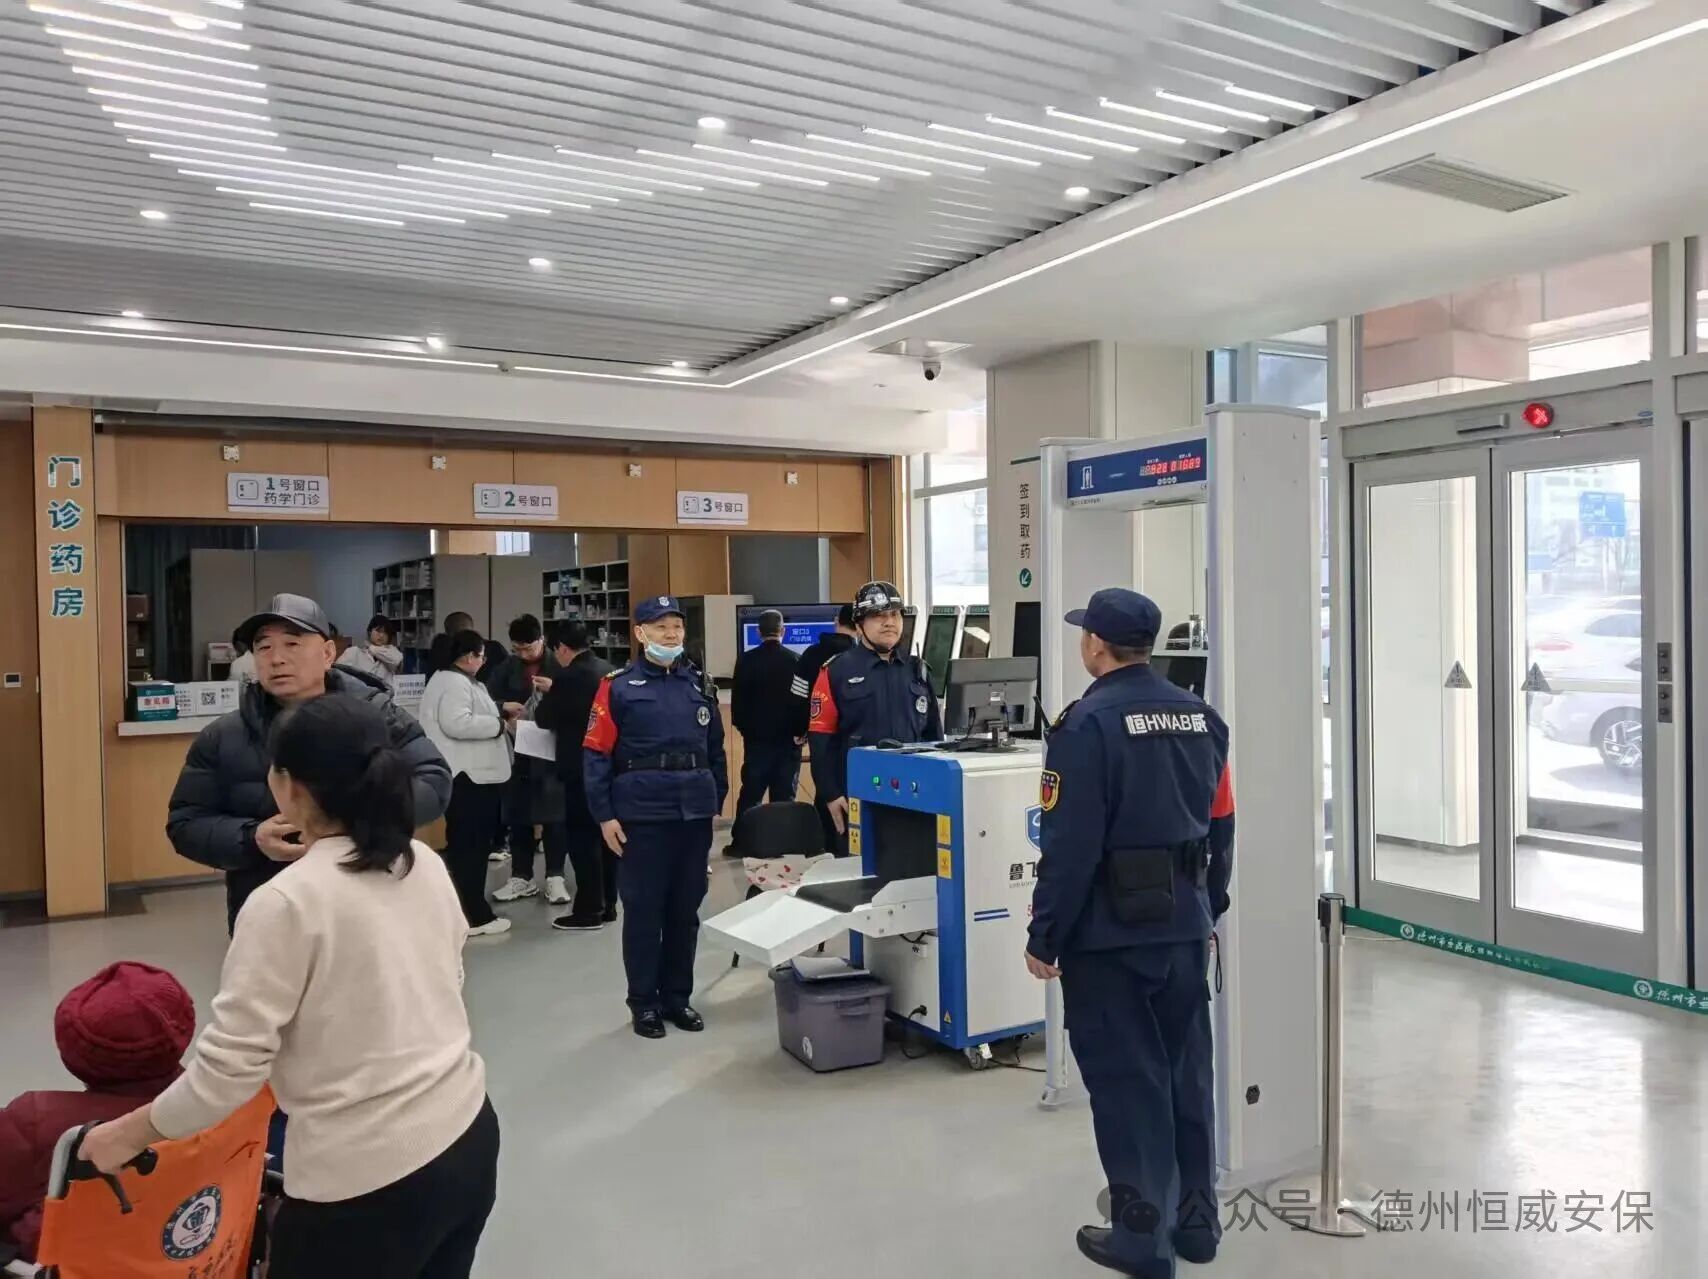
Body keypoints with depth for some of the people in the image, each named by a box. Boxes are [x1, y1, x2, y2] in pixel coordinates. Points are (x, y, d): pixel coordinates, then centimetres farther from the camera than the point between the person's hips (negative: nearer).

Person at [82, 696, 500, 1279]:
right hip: (470, 1137, 6)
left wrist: (130, 1133, 2)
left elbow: (229, 1064, -14)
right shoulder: (428, 865, 1)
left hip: (368, 1180, -6)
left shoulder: (285, 903, -17)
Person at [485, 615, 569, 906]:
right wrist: (504, 707, -15)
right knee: (518, 815, 10)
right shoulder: (506, 668, 5)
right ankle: (521, 877, 20)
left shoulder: (559, 666, -3)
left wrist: (554, 690, -22)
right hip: (517, 750, 3)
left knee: (554, 815, 1)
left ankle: (555, 877, 10)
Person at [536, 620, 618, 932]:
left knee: (583, 837, -1)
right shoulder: (607, 670, 7)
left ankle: (589, 911, 3)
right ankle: (607, 905, 21)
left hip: (582, 768, -8)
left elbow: (544, 718, -8)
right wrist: (555, 690, 21)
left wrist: (548, 696, 12)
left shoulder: (571, 677, -18)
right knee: (605, 835, 14)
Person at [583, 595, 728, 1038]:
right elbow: (596, 754, -7)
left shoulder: (699, 685, 10)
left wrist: (717, 802, 12)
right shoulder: (618, 687, -4)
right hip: (643, 816, -4)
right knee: (643, 911, 5)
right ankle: (644, 1002, 19)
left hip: (694, 814, 4)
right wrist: (604, 815, -10)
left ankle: (677, 997, 26)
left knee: (686, 910, 12)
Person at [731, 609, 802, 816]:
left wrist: (744, 728, 12)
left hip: (756, 737, 1)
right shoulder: (796, 660, -5)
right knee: (784, 798, 4)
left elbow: (738, 700, -2)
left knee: (750, 796, 7)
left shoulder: (746, 660, -4)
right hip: (788, 738, 0)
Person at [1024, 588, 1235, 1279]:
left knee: (1125, 1080, 4)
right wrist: (1207, 907, 19)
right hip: (1184, 926, 7)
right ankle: (1196, 1219, 28)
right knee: (1186, 1070, 16)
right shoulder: (1201, 716, 7)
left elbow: (1070, 845, -19)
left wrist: (1044, 936, -12)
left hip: (1109, 933, -7)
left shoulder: (1088, 723, -16)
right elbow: (1221, 826, 10)